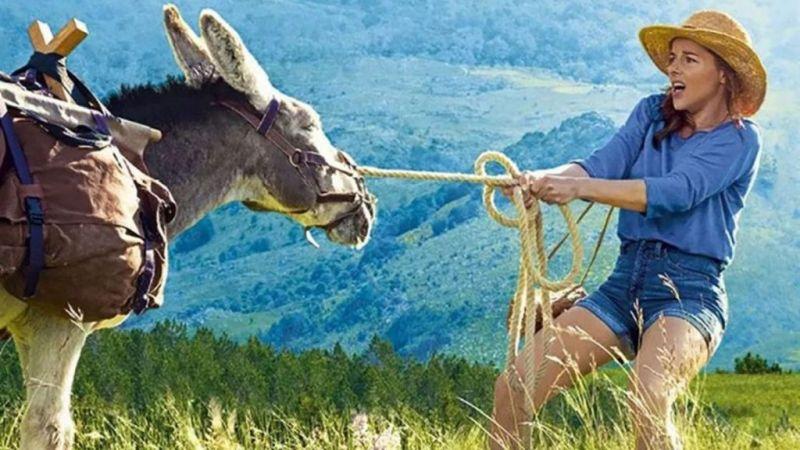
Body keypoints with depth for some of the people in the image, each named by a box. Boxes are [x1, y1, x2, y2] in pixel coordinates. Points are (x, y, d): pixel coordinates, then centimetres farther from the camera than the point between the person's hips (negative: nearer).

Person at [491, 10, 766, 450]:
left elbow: (676, 192, -19)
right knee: (514, 387, -7)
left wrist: (578, 188, -29)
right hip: (624, 281, 6)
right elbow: (604, 163, -4)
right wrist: (544, 178, -26)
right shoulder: (652, 113, 13)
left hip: (689, 290, -6)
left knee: (647, 398, -35)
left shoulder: (739, 138, -3)